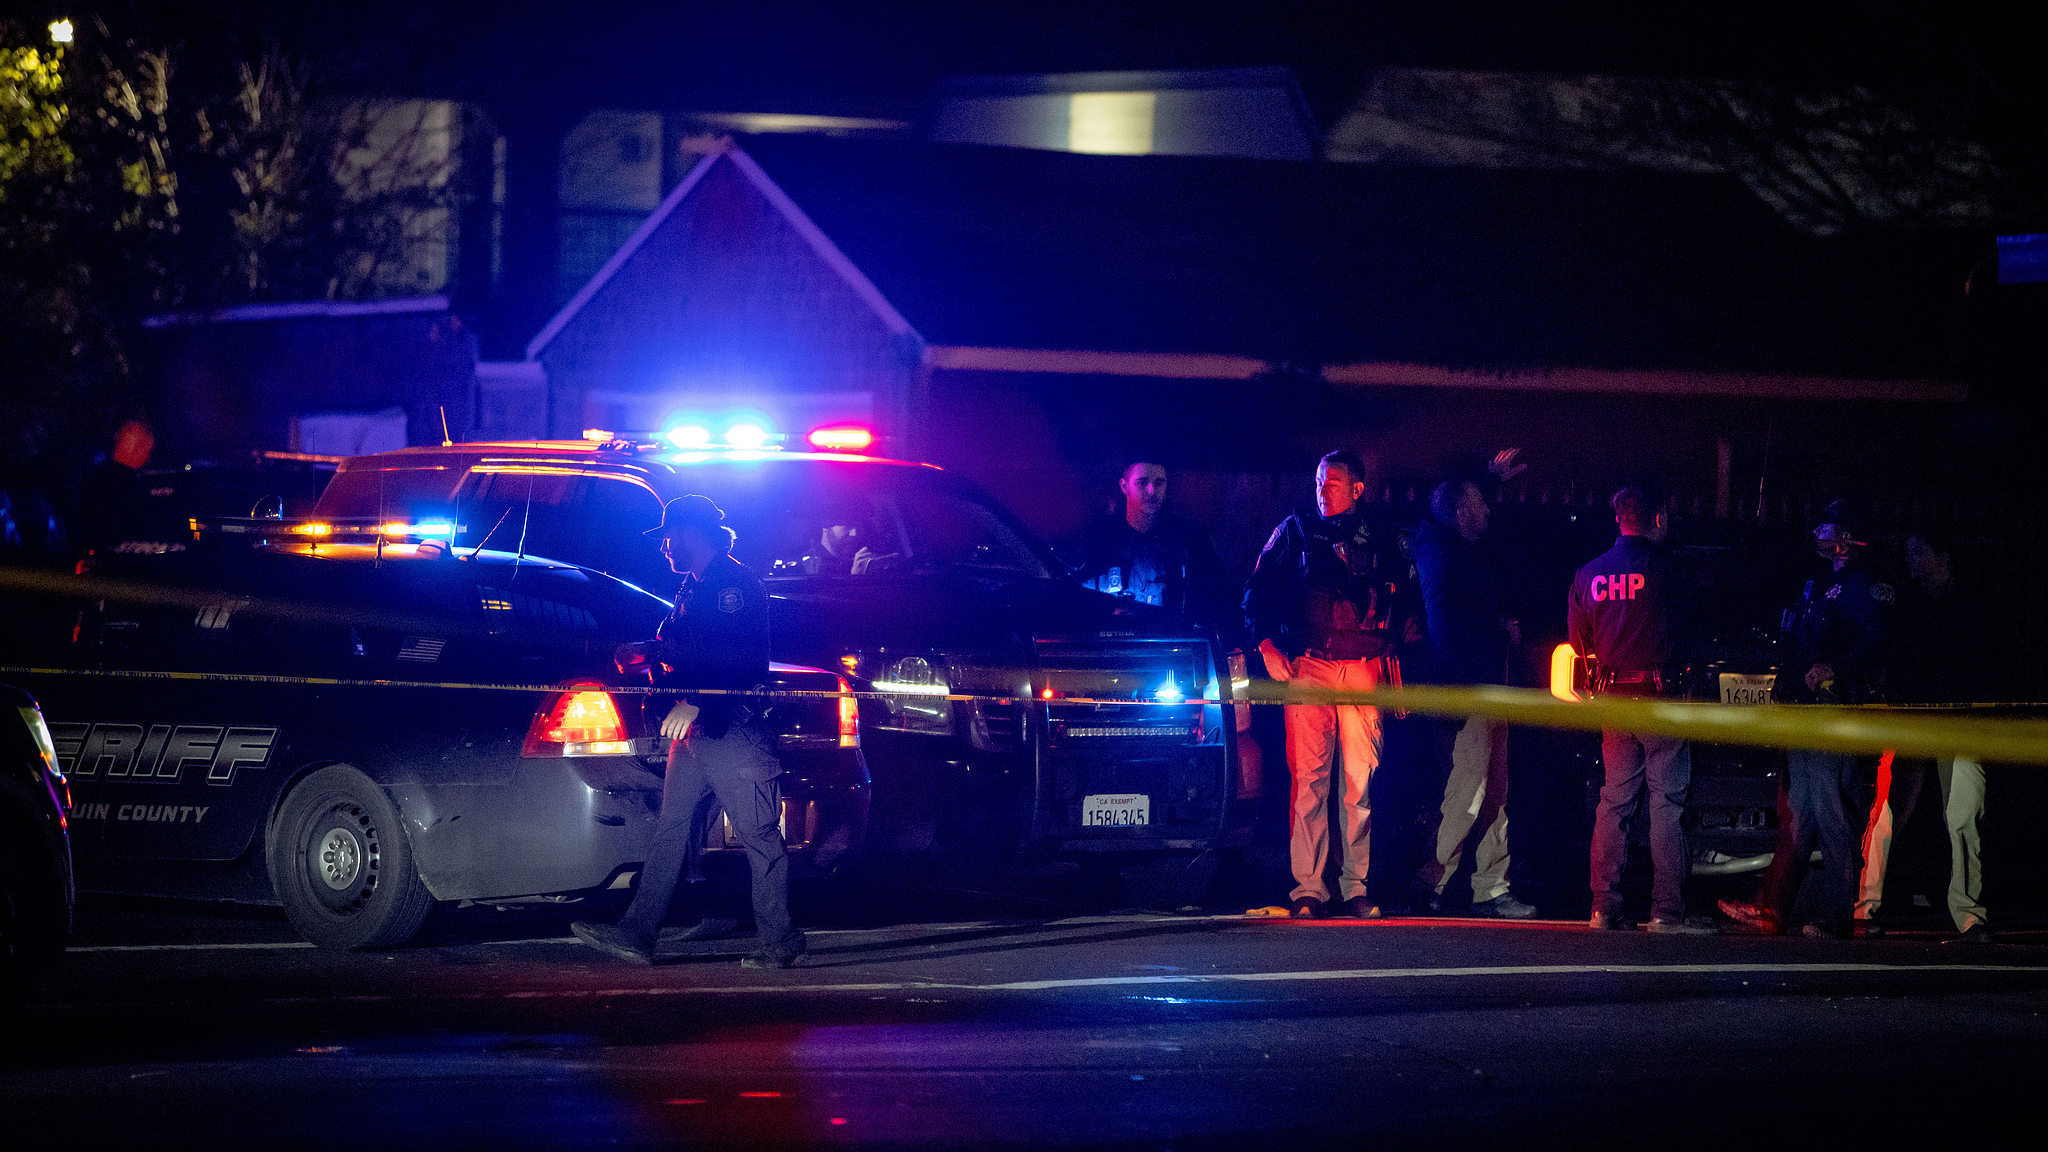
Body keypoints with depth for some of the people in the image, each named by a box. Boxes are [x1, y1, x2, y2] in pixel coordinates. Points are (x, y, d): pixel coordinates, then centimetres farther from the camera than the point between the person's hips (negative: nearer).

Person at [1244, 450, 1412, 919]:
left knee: (1361, 781, -3)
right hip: (1308, 667, -1)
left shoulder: (1378, 543, 16)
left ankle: (1356, 886, 2)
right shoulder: (1295, 531, 12)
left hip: (1364, 669, 1)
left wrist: (1395, 667, 11)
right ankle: (1308, 888, -7)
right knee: (1309, 778, -8)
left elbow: (1403, 609, 20)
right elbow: (1257, 593, 11)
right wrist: (1268, 646, -2)